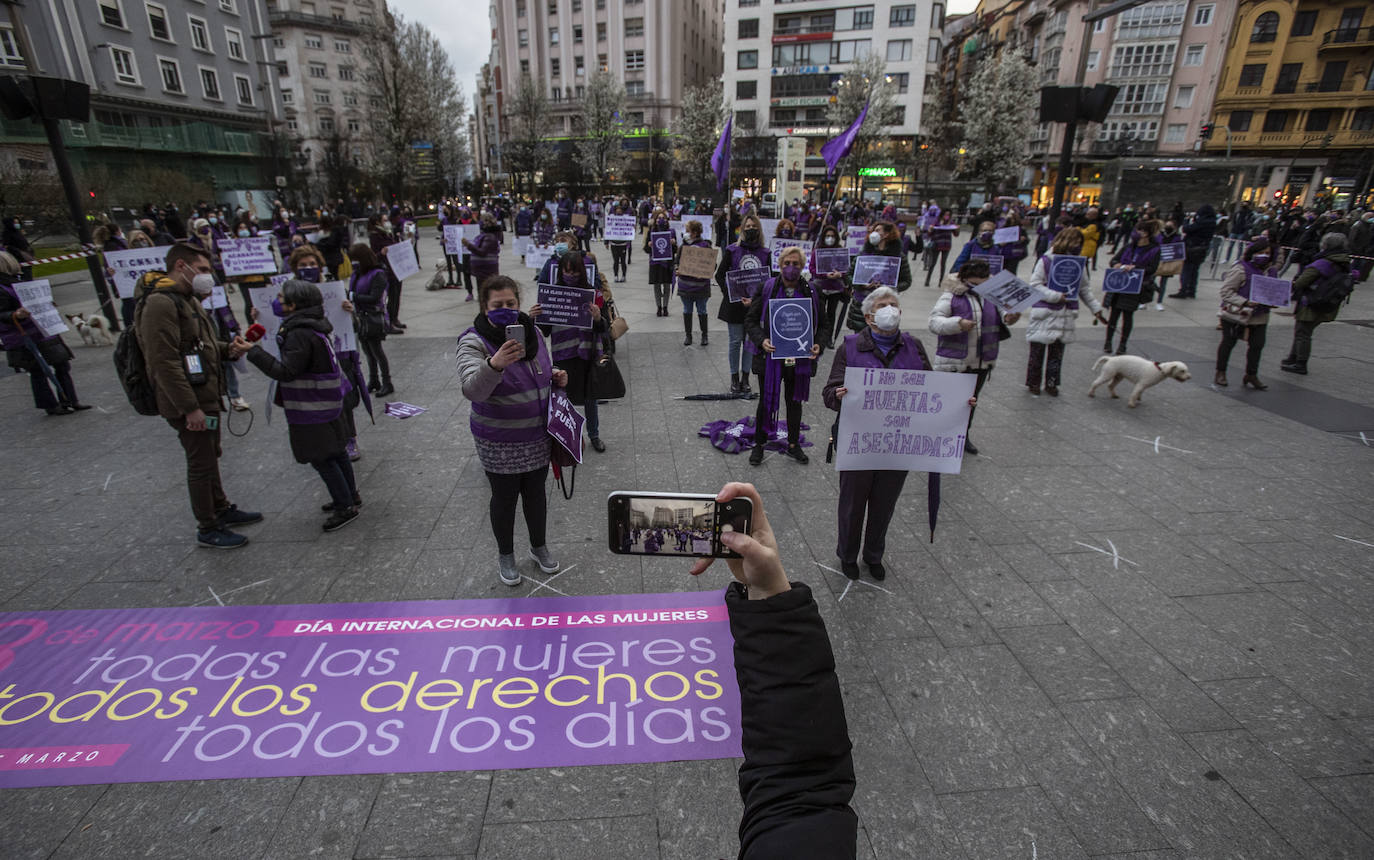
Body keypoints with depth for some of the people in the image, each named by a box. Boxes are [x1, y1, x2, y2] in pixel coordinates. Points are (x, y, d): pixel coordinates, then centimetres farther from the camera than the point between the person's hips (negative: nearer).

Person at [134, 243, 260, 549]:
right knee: (201, 465, 1)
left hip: (207, 397, 10)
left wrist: (227, 349, 4)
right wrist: (190, 408, -25)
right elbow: (164, 362, -24)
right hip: (188, 404, -10)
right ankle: (207, 529, 15)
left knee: (210, 457, 22)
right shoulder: (160, 304, -19)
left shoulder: (188, 299, 14)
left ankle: (221, 510, 38)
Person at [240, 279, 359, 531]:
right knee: (335, 451, 19)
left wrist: (253, 350, -20)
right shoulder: (312, 326, 7)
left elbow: (285, 371, -23)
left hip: (313, 409, -10)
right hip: (327, 403, 10)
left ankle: (345, 507, 8)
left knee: (321, 458, 0)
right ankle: (350, 495, 32)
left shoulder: (300, 335, -23)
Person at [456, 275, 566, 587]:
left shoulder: (532, 331, -1)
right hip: (499, 443, -4)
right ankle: (505, 555, 36)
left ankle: (539, 546, 42)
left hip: (538, 437, 5)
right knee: (505, 498, 12)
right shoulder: (474, 342, -19)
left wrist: (556, 376, -6)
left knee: (536, 492, 19)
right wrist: (495, 364, -53)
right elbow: (472, 389, -34)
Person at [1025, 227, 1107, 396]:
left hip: (1066, 315, 4)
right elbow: (1035, 285, -10)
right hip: (1045, 313, -4)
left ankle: (1051, 383, 21)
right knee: (1037, 351, 2)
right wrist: (1055, 296, -18)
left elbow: (1085, 289, 16)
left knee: (1057, 352, 9)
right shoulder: (1046, 260, -6)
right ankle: (1033, 383, 16)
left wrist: (1096, 308, 13)